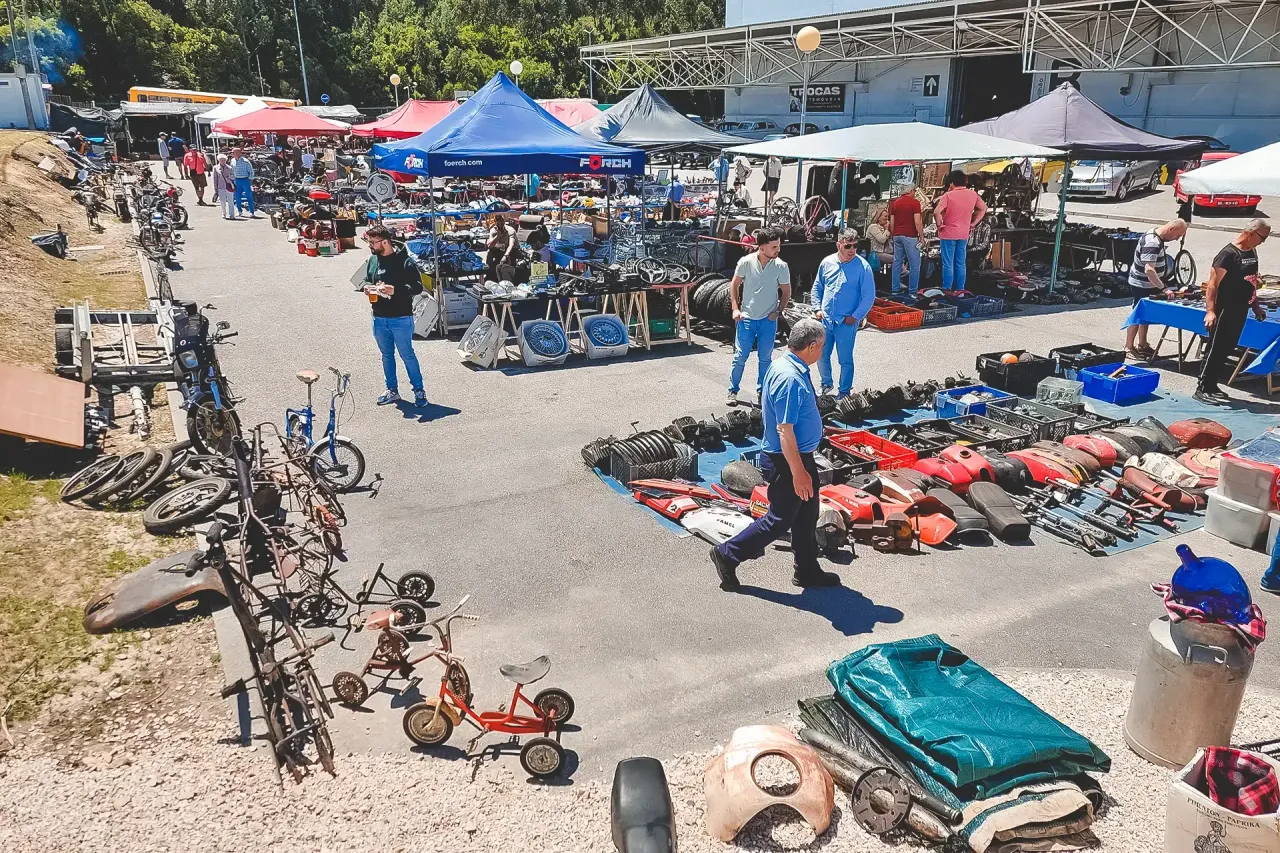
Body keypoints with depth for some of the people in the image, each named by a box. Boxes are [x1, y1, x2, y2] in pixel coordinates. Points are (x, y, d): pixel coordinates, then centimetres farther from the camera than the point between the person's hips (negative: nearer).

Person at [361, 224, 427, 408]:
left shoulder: (405, 261, -13)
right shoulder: (373, 260, 7)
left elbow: (417, 287, -14)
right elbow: (367, 280, 22)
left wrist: (395, 290, -27)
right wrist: (367, 287, -1)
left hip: (401, 319, -6)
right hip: (379, 319, 6)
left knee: (407, 355, 1)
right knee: (387, 355, 15)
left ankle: (419, 391, 12)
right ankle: (392, 391, 27)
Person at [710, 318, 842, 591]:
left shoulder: (786, 367, 6)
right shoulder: (790, 379, -27)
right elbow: (784, 430, -28)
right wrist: (798, 472, -24)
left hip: (800, 456, 10)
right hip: (787, 461, -10)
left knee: (807, 515, 18)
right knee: (780, 520, 2)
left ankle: (807, 570, 32)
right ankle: (728, 555, 13)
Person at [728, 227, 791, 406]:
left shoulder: (781, 266, -9)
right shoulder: (746, 262, -11)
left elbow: (786, 292, 4)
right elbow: (734, 285, 2)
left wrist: (778, 311, -7)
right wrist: (735, 309, -4)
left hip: (768, 319, 1)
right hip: (747, 318, -1)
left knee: (765, 358, 11)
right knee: (740, 357, 5)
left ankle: (762, 391, 26)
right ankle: (733, 390, 20)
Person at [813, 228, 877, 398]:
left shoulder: (863, 266, -10)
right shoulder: (827, 262, 1)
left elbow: (869, 296, -8)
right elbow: (817, 287, 14)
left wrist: (855, 316, -12)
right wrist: (817, 308, 4)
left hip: (847, 322, -4)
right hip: (825, 319, 4)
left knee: (845, 360, 5)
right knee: (822, 356, 13)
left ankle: (844, 392, 22)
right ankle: (826, 384, 37)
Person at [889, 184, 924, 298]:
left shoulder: (895, 202, 10)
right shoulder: (914, 202, -8)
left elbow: (891, 222, 12)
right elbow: (917, 222, -14)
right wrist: (922, 237, -6)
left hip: (897, 236, 6)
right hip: (910, 236, -6)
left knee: (897, 263, 11)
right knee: (914, 264, -2)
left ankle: (895, 289, 13)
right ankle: (913, 291, -4)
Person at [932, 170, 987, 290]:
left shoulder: (948, 195, -13)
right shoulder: (973, 194, 2)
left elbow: (936, 212, -24)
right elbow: (983, 208, 14)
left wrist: (939, 224, -10)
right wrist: (973, 223, 14)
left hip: (948, 233, -4)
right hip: (964, 234, 5)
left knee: (948, 264, 0)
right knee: (961, 264, 11)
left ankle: (947, 290, 2)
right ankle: (960, 290, 14)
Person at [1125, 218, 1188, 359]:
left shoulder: (1157, 236, 3)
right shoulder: (1152, 243, -28)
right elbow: (1149, 270, -37)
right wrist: (1164, 288, -37)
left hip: (1149, 284, 10)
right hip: (1141, 285, -10)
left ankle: (1142, 345, 27)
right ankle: (1128, 347, 8)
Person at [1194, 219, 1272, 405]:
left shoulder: (1252, 252, 11)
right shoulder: (1228, 254, -15)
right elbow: (1213, 284, -19)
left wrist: (1256, 306, 24)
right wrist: (1210, 311, -26)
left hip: (1241, 311, 9)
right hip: (1225, 311, -9)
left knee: (1227, 350, 12)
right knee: (1216, 350, -6)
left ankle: (1211, 385, 20)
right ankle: (1202, 389, -1)